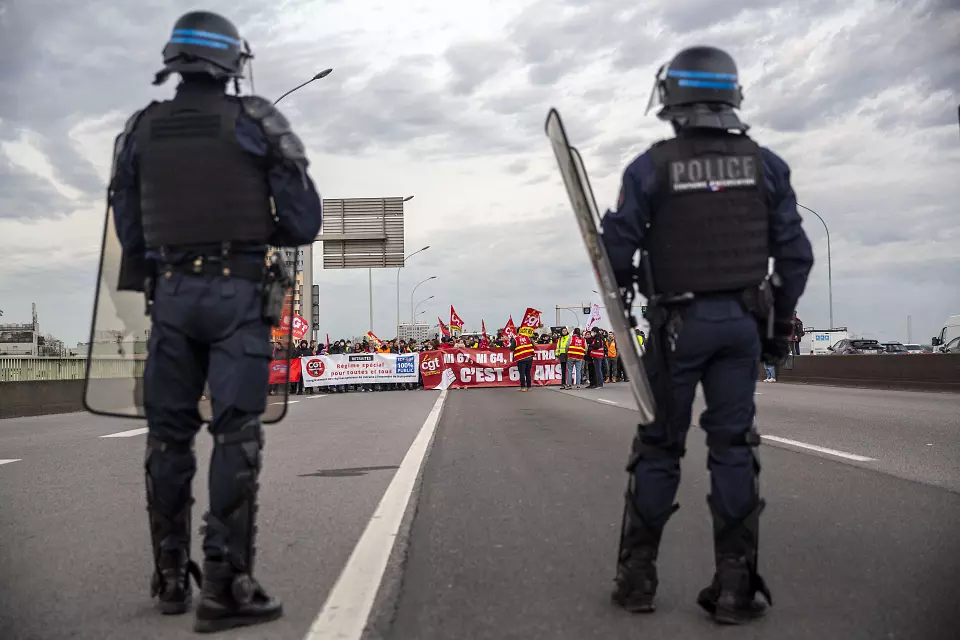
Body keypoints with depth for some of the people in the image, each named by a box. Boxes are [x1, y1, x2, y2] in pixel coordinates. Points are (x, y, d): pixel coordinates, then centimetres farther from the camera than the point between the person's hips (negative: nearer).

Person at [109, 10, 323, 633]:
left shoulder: (140, 130, 8)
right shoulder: (257, 122, -2)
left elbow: (131, 236, 9)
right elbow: (305, 223, -4)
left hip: (172, 294, 3)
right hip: (240, 294, -3)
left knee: (169, 435, 13)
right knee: (236, 436, -3)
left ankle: (171, 576, 19)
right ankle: (226, 586, -7)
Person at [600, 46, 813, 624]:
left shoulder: (651, 167, -7)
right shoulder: (764, 164, 2)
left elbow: (618, 248, -9)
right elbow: (796, 252, 4)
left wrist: (622, 290, 11)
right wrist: (781, 322, 13)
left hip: (677, 322, -2)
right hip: (743, 322, 2)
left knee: (659, 446, 8)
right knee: (734, 447, 6)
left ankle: (638, 576, 14)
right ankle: (736, 586, 8)